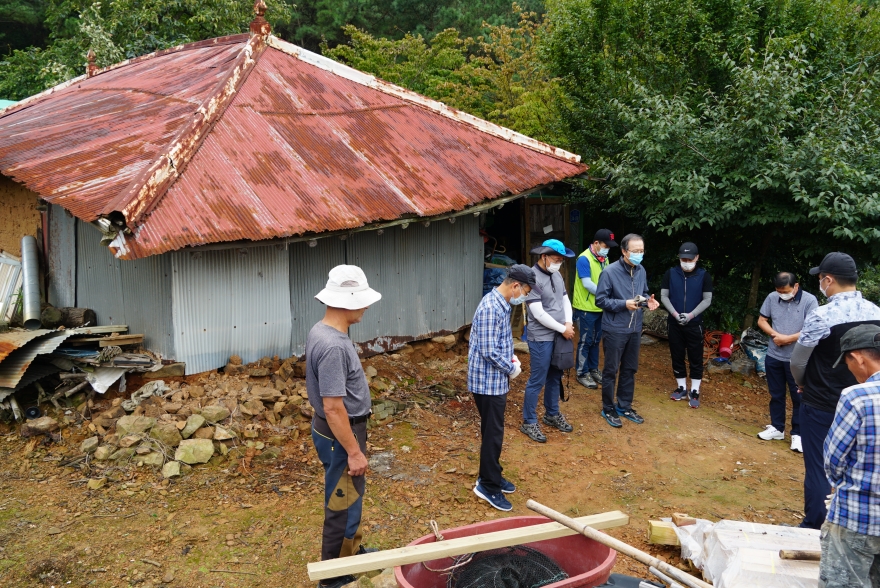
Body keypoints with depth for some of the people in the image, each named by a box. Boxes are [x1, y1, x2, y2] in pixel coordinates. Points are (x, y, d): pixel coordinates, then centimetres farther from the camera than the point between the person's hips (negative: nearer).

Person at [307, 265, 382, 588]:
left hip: (341, 430, 10)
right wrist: (353, 451, -22)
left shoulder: (322, 331, 2)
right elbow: (333, 407, -28)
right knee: (343, 504, 6)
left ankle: (353, 552, 43)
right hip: (340, 434, -10)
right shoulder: (333, 346, -30)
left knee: (351, 497, 25)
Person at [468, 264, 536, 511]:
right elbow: (488, 351, -25)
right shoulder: (491, 308, -24)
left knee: (494, 431, 19)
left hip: (496, 380, 10)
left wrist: (512, 357, 4)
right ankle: (488, 485, 12)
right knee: (493, 434, 0)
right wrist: (512, 369, -12)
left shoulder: (502, 303, 7)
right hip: (488, 381, -10)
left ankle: (492, 476, 32)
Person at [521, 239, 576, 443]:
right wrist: (563, 329, -13)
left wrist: (569, 323, -4)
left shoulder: (557, 275, 7)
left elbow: (565, 300, 14)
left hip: (559, 336, 8)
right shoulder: (532, 278, -19)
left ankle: (552, 414, 34)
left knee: (555, 377, 18)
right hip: (541, 338, -8)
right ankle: (529, 422, 12)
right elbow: (538, 314, -21)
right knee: (537, 381, 0)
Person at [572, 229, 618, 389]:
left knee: (596, 340, 15)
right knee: (585, 341, 2)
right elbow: (587, 284, -21)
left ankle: (593, 369, 28)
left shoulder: (604, 259, 7)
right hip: (586, 308, -7)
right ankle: (582, 373, 13)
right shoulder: (584, 259, -17)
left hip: (600, 307, 7)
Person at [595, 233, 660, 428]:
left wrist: (648, 301, -6)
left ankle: (624, 406, 30)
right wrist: (624, 304, -23)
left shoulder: (641, 271, 4)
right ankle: (608, 409, 18)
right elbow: (600, 300, -13)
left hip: (635, 329, 6)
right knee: (611, 370, 5)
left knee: (630, 369, 16)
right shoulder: (610, 272, -16)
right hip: (614, 330, -6)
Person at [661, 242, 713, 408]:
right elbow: (664, 296, 0)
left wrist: (691, 315, -17)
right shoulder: (670, 273, -1)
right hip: (674, 323, 2)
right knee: (677, 356, 9)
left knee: (695, 358, 2)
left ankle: (694, 391, 12)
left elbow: (707, 300, -5)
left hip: (694, 324, -2)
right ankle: (681, 387, 23)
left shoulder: (704, 276, -4)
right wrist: (675, 313, -14)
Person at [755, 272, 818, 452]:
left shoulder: (809, 301, -13)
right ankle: (777, 428, 30)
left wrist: (787, 338, -15)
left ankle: (797, 434, 15)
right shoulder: (772, 298, -1)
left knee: (798, 397, 4)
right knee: (776, 395, 16)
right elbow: (762, 320, 7)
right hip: (773, 356, 4)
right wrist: (775, 335, -10)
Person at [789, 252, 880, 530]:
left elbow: (798, 361, -11)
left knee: (817, 468, 5)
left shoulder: (821, 316, -21)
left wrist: (802, 384, 9)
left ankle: (812, 529, 14)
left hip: (821, 405, -5)